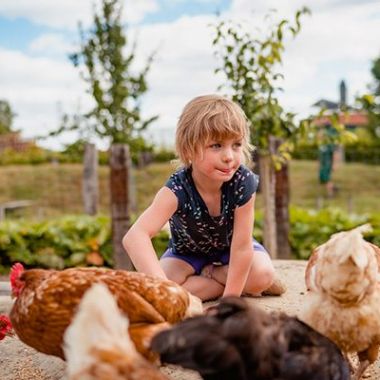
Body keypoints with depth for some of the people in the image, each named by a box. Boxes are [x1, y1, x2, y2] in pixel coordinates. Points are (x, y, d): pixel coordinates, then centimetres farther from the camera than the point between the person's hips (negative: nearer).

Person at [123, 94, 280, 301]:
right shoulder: (177, 189, -37)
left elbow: (242, 246, -28)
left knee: (263, 275, -25)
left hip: (229, 247, 1)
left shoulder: (243, 182, -32)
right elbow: (134, 237, -50)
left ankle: (208, 274, -3)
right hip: (187, 251, 0)